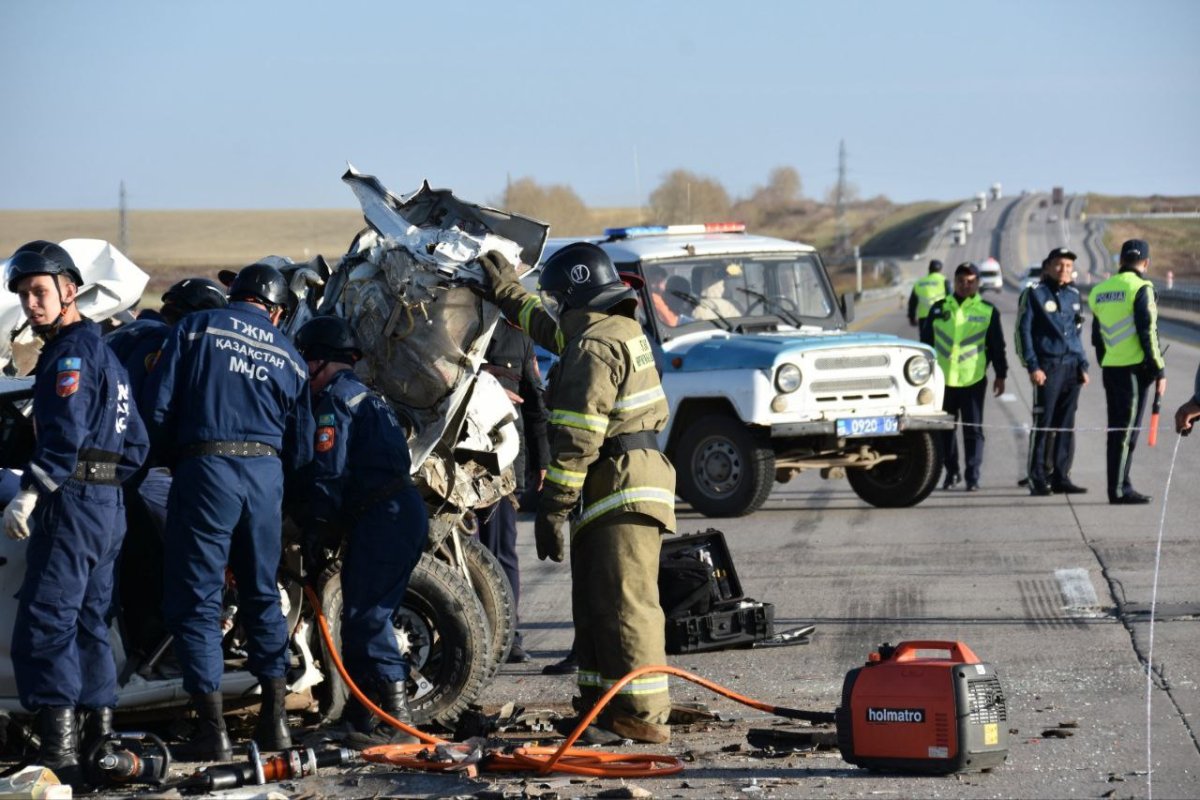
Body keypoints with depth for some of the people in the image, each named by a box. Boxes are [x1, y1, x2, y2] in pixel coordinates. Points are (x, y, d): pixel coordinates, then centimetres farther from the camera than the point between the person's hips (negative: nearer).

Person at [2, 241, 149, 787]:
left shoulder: (71, 351, -11)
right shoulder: (104, 353, 21)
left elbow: (66, 434, -24)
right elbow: (136, 443, 24)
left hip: (71, 505, -10)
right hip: (108, 507, 10)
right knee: (88, 624, 15)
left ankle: (58, 752, -17)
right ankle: (100, 739, 19)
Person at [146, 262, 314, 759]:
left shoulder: (196, 328, 6)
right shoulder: (288, 356, 17)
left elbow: (159, 406, -1)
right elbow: (302, 448, 16)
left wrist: (171, 457, 14)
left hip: (206, 468, -4)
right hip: (266, 473, 4)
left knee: (196, 600, 0)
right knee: (262, 594, 18)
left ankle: (213, 730, -4)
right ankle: (274, 718, 17)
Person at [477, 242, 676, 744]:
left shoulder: (594, 347, -15)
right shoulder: (620, 330, 17)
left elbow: (577, 438, -20)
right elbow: (550, 328, 40)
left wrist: (553, 507, -18)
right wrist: (506, 292, 48)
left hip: (620, 491, -11)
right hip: (631, 482, 11)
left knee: (622, 602, -11)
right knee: (595, 604, 15)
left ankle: (642, 714, -12)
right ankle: (601, 705, 20)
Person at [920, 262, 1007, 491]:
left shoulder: (988, 311, 4)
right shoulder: (939, 309, 8)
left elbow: (997, 346, 6)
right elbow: (926, 341, 11)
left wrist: (1000, 375, 2)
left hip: (973, 380, -2)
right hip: (943, 379, 2)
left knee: (973, 430, -2)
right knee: (946, 429, 8)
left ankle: (973, 477, 2)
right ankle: (951, 472, 20)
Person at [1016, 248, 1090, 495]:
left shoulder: (1074, 295, 15)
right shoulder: (1034, 294, -2)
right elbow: (1023, 331, -5)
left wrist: (1082, 366, 14)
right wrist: (1033, 366, -12)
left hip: (1071, 366, 6)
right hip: (1048, 366, -6)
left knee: (1066, 426, 6)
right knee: (1043, 424, -5)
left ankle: (1061, 477, 10)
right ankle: (1037, 479, -1)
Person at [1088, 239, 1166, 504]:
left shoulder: (1100, 291, 12)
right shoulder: (1141, 288, -10)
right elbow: (1148, 333, -14)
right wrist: (1160, 372, -9)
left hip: (1110, 369, 7)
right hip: (1135, 369, -7)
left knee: (1116, 429, 13)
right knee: (1127, 430, -4)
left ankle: (1119, 486, 18)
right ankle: (1119, 490, -4)